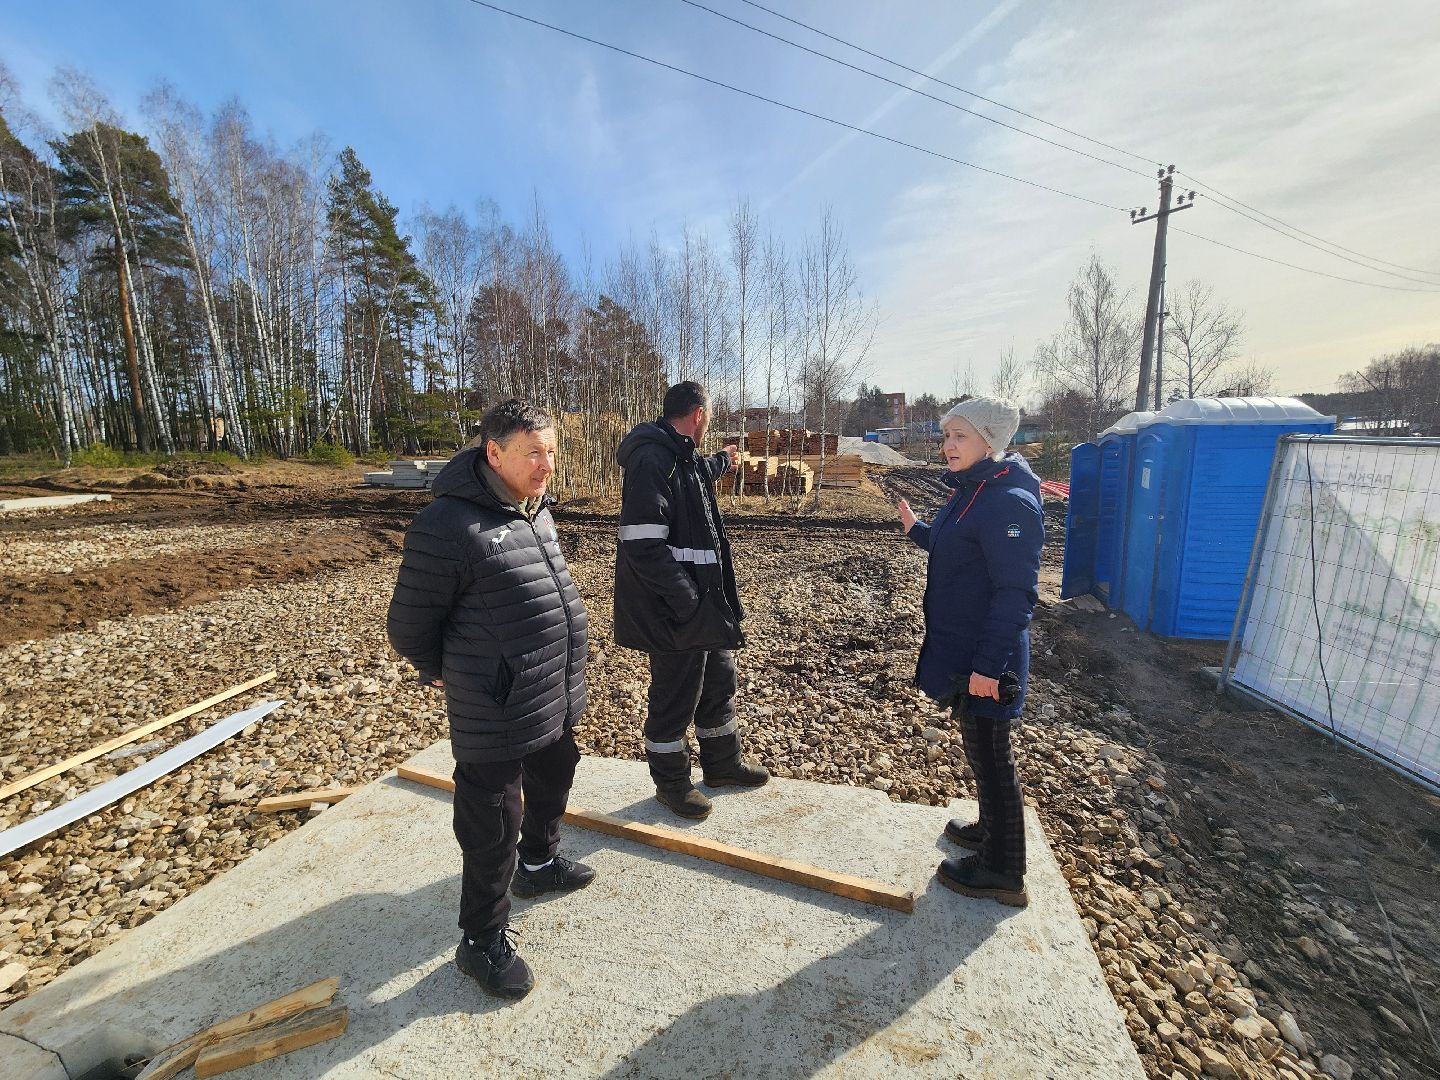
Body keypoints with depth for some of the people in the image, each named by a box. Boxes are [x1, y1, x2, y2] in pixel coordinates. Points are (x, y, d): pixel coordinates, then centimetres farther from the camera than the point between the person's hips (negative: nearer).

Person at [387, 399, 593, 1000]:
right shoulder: (449, 525, -23)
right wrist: (446, 675, 4)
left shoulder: (536, 510, 3)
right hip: (495, 716, -8)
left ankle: (538, 865, 55)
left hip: (555, 702, 8)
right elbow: (409, 627, -13)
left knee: (551, 789, 28)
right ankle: (483, 942, 33)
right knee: (492, 832, 10)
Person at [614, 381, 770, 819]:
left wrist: (723, 459, 55)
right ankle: (671, 783, 31)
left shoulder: (684, 459, 11)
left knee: (719, 683, 22)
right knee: (674, 701, 8)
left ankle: (723, 763, 43)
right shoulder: (651, 461, -21)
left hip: (707, 604, 10)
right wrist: (690, 604, -26)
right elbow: (644, 546, -28)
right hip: (675, 616, -10)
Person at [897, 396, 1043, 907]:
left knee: (990, 755, 5)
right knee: (980, 748, 24)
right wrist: (916, 530, 19)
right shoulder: (971, 492, 8)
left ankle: (1001, 872, 24)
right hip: (959, 649, 10)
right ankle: (991, 828, 44)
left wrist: (988, 665, -24)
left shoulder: (1009, 503, -22)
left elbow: (1015, 593, -25)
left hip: (985, 659, -10)